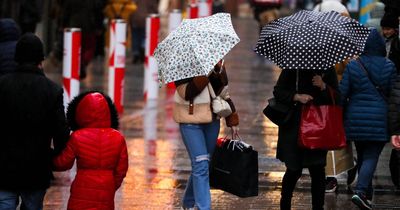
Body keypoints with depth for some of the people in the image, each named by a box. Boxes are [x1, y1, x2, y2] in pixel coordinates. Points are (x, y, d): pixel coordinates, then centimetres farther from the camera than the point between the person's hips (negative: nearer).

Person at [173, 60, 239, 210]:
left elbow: (224, 94, 16)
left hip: (211, 121, 6)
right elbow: (186, 93, -23)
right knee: (201, 165, -13)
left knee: (201, 165, 13)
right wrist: (204, 74, -30)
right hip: (190, 122, -6)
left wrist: (232, 120, 14)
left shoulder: (218, 66, 8)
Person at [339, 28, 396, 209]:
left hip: (356, 119, 2)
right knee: (371, 157, -2)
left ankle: (367, 195, 23)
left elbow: (342, 94, -2)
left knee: (362, 157, 16)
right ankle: (360, 191, -22)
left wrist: (342, 117, 10)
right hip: (379, 120, -2)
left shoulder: (352, 66, -4)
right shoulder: (389, 67, -4)